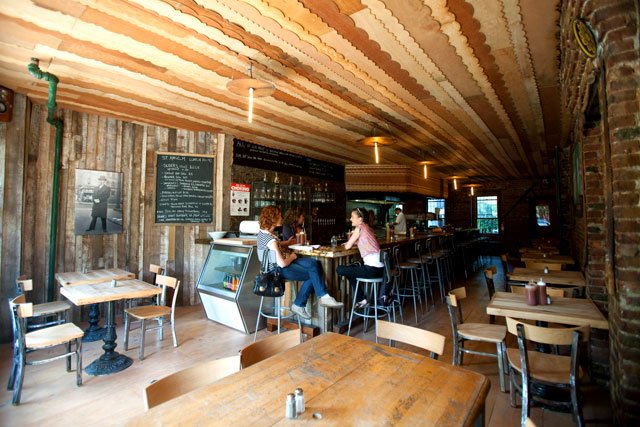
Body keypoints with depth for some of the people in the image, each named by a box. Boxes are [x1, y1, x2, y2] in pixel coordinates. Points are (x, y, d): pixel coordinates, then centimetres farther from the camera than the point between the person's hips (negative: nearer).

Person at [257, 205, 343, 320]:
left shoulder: (262, 232, 3)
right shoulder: (271, 240, -26)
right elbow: (282, 264, -26)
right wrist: (291, 257, -8)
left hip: (274, 266, 9)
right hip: (279, 271, -9)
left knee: (313, 263, 2)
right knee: (313, 273, -3)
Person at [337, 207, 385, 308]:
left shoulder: (360, 228, -8)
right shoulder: (368, 228, 16)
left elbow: (347, 246, -6)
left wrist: (349, 241, 14)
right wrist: (353, 241, 14)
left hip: (372, 269, -9)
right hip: (380, 268, 9)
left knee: (339, 270, 1)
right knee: (352, 267, 30)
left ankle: (361, 300, 14)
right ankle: (361, 300, 30)